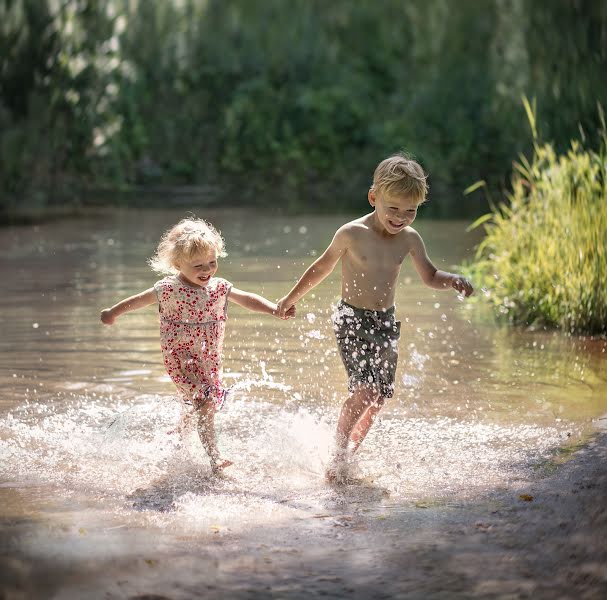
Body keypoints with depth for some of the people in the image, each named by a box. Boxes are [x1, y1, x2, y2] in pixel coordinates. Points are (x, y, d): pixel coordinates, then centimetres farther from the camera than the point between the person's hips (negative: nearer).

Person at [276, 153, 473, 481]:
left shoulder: (410, 239, 0)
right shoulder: (351, 234, -12)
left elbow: (430, 276, 13)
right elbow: (321, 268, 3)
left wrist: (453, 280, -10)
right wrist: (291, 299, 13)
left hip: (386, 323, 5)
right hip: (352, 320, -5)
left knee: (378, 398, 6)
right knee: (364, 390, -21)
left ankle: (346, 457, 24)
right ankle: (337, 456, -7)